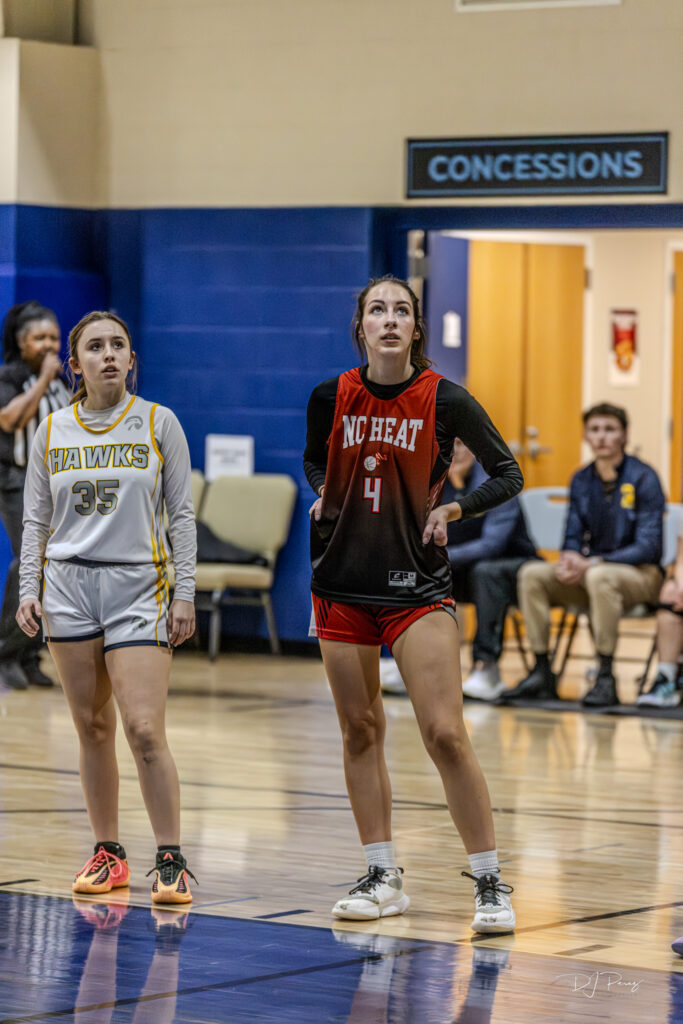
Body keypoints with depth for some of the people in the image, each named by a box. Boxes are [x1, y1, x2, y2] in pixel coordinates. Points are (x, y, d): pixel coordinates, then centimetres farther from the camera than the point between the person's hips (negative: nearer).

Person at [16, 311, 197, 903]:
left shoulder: (158, 424, 1)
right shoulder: (52, 432, 8)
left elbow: (182, 515, 2)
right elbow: (36, 520, 13)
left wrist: (185, 593, -3)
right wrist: (28, 590, 4)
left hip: (139, 588, -3)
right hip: (69, 587, 3)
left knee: (145, 729, -12)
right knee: (93, 728, 6)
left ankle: (171, 861, -4)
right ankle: (108, 855, 16)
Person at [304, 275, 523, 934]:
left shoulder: (445, 401, -8)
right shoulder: (331, 398, 0)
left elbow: (508, 474, 1)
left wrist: (454, 510, -15)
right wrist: (324, 494, -1)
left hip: (417, 585, -3)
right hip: (342, 584, 3)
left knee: (445, 734, -11)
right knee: (360, 731, 7)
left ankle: (490, 884, -3)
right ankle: (382, 878, 18)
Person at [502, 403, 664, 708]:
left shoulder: (643, 478, -9)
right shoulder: (582, 480, 9)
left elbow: (648, 547, -15)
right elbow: (573, 539, 12)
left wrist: (591, 564, -24)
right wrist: (570, 560, -14)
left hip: (641, 574, -6)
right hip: (587, 574, 6)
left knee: (599, 576, -39)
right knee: (531, 573, -18)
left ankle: (606, 678, -31)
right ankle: (541, 674, -17)